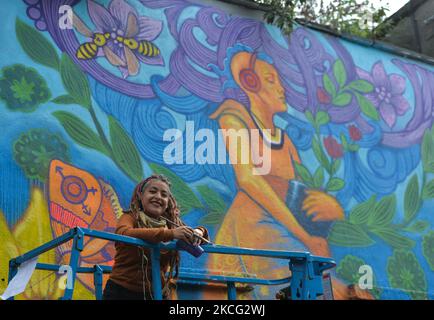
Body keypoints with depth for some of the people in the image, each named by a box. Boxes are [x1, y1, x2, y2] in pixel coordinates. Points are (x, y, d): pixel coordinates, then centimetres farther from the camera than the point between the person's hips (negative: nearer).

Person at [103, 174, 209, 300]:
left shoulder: (172, 223, 6)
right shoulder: (131, 217, -6)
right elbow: (124, 233, -26)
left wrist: (198, 233, -16)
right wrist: (170, 234, -35)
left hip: (157, 294, 4)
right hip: (122, 292, -4)